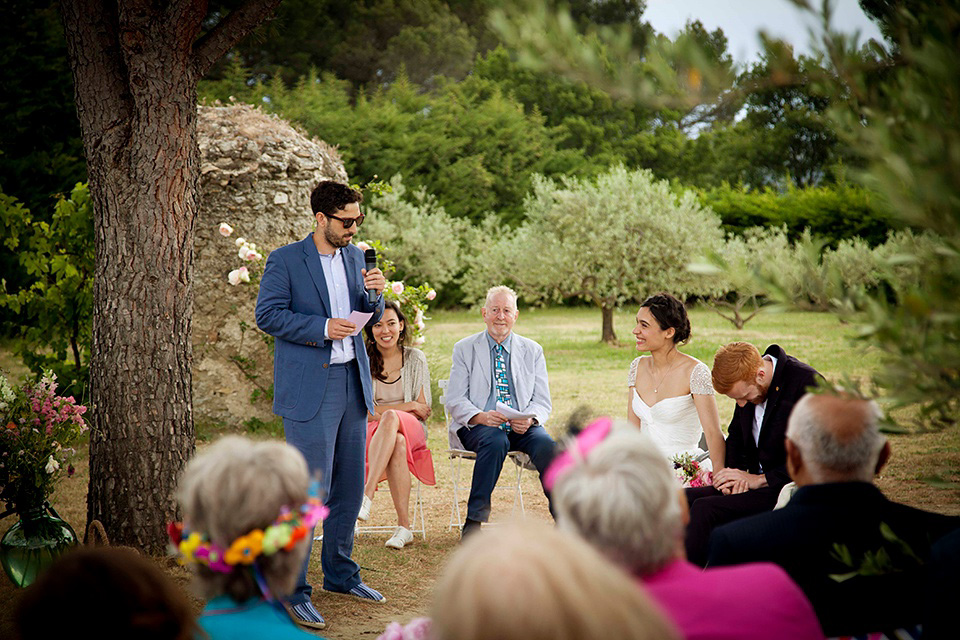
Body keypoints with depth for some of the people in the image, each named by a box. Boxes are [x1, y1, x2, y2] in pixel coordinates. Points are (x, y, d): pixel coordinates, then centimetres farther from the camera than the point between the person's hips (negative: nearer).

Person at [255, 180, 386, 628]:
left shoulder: (355, 257, 13)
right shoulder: (285, 261, -5)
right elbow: (267, 314, -10)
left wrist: (375, 292, -3)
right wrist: (322, 327, -18)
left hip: (352, 382, 7)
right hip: (309, 389, -7)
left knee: (349, 485, 12)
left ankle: (339, 573, 26)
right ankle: (293, 590, -1)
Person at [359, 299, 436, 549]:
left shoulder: (415, 359, 7)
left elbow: (423, 412, 7)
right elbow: (365, 413, -3)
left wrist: (384, 412, -5)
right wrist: (409, 406, -6)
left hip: (411, 430, 0)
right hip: (372, 433, 0)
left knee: (390, 419, -37)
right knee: (398, 444, -38)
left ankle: (367, 495, -47)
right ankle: (404, 527, -40)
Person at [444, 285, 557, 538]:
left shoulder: (532, 351, 14)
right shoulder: (464, 349, 8)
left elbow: (543, 402, 9)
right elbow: (455, 401, 1)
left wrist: (529, 419, -15)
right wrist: (481, 417, -20)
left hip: (521, 427, 2)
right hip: (477, 427, -2)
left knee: (546, 444, -30)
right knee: (496, 441, -36)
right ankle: (474, 520, -29)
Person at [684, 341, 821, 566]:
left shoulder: (807, 383, -18)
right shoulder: (746, 384, 4)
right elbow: (736, 436, 21)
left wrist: (759, 480, -18)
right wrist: (733, 473, 1)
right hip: (756, 482, 8)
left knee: (705, 509, -25)